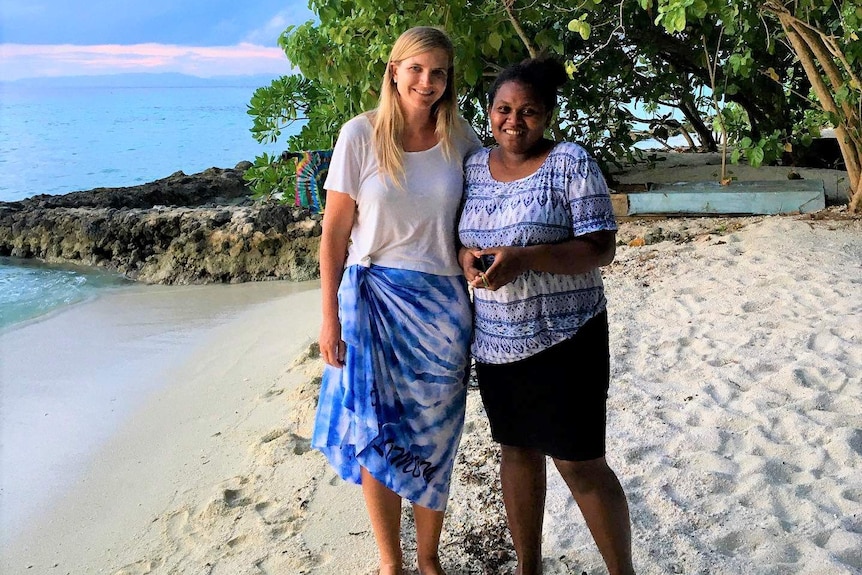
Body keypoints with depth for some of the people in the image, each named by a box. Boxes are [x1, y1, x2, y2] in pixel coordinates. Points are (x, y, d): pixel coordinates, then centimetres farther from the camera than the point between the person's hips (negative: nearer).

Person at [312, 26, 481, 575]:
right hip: (374, 299, -1)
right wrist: (330, 317, -6)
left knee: (434, 440, 11)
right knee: (378, 438, 7)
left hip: (441, 304, 2)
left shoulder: (462, 139, 0)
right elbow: (335, 231, -4)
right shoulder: (361, 134, -7)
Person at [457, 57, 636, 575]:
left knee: (579, 463, -2)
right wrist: (467, 256, -9)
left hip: (564, 339, -5)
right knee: (517, 450, 16)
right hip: (496, 340, 6)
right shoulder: (475, 166, 8)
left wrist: (523, 258, -25)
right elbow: (460, 236, 16)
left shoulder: (570, 163, -9)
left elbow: (601, 249, -13)